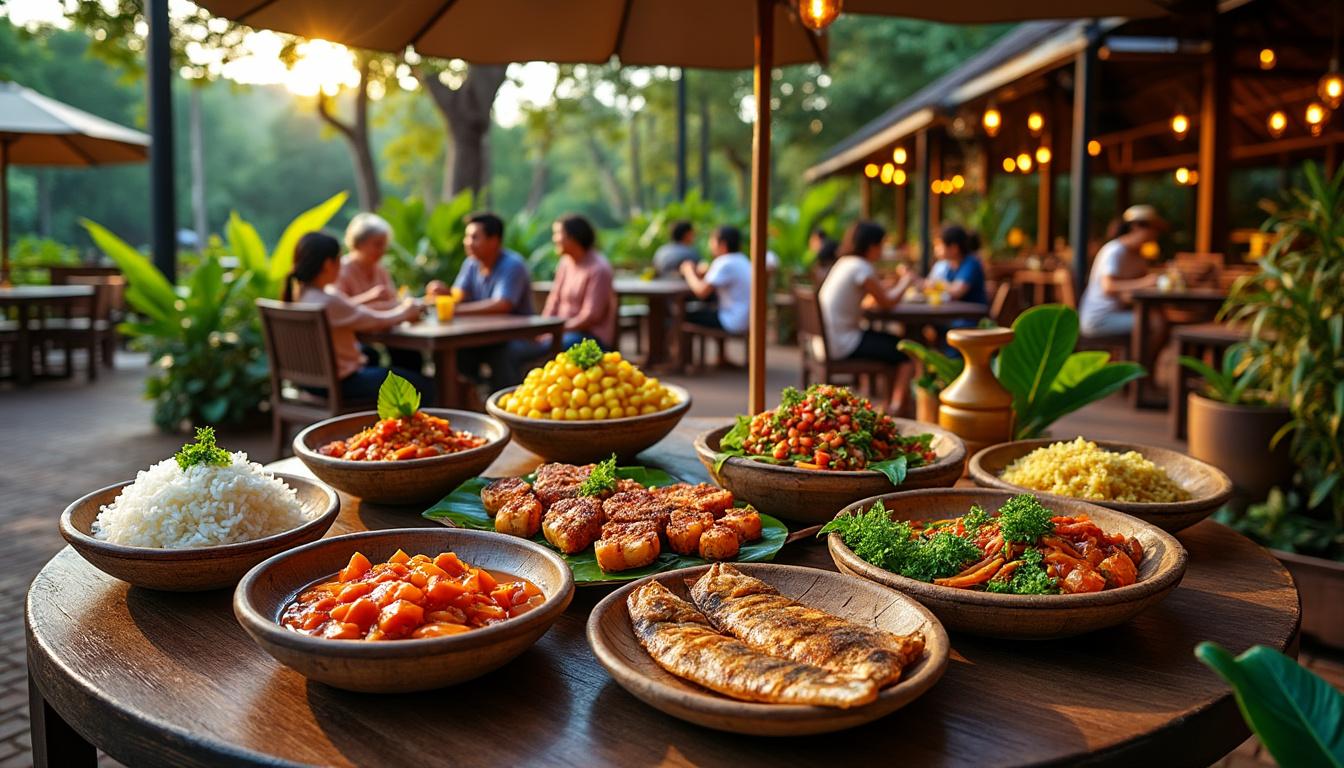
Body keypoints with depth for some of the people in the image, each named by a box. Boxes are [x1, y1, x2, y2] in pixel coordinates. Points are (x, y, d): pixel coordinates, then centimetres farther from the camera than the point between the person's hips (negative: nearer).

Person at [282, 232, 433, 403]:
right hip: (338, 383, -10)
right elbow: (378, 321, -16)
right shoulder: (328, 301, -27)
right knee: (423, 386, -1)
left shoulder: (297, 293, 2)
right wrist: (406, 311, 4)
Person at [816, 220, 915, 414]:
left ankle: (891, 403, 22)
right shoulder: (861, 267, -15)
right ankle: (895, 407, 2)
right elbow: (887, 302, -8)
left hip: (830, 341, 10)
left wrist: (898, 285, 12)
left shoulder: (843, 263, 13)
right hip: (843, 345, -10)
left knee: (897, 342, 21)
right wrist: (905, 282, 8)